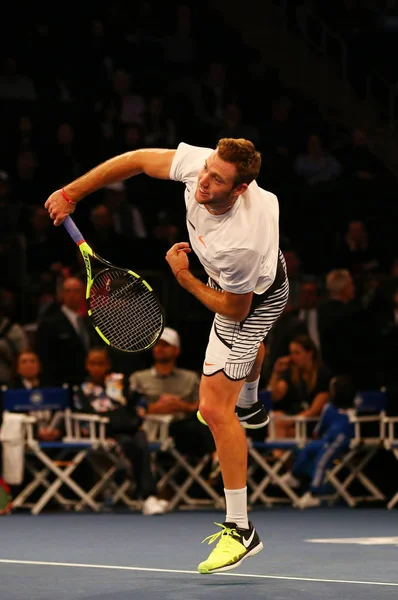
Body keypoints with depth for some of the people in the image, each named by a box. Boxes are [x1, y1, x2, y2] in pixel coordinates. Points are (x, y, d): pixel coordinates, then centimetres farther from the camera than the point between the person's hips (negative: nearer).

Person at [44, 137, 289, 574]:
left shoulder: (240, 243, -47)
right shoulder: (199, 162, -32)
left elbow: (235, 310, -31)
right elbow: (139, 160, -17)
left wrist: (183, 277, -25)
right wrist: (71, 193, -17)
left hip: (252, 299, -9)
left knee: (214, 407, -14)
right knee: (245, 346, 39)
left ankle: (240, 530, -7)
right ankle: (249, 406, 74)